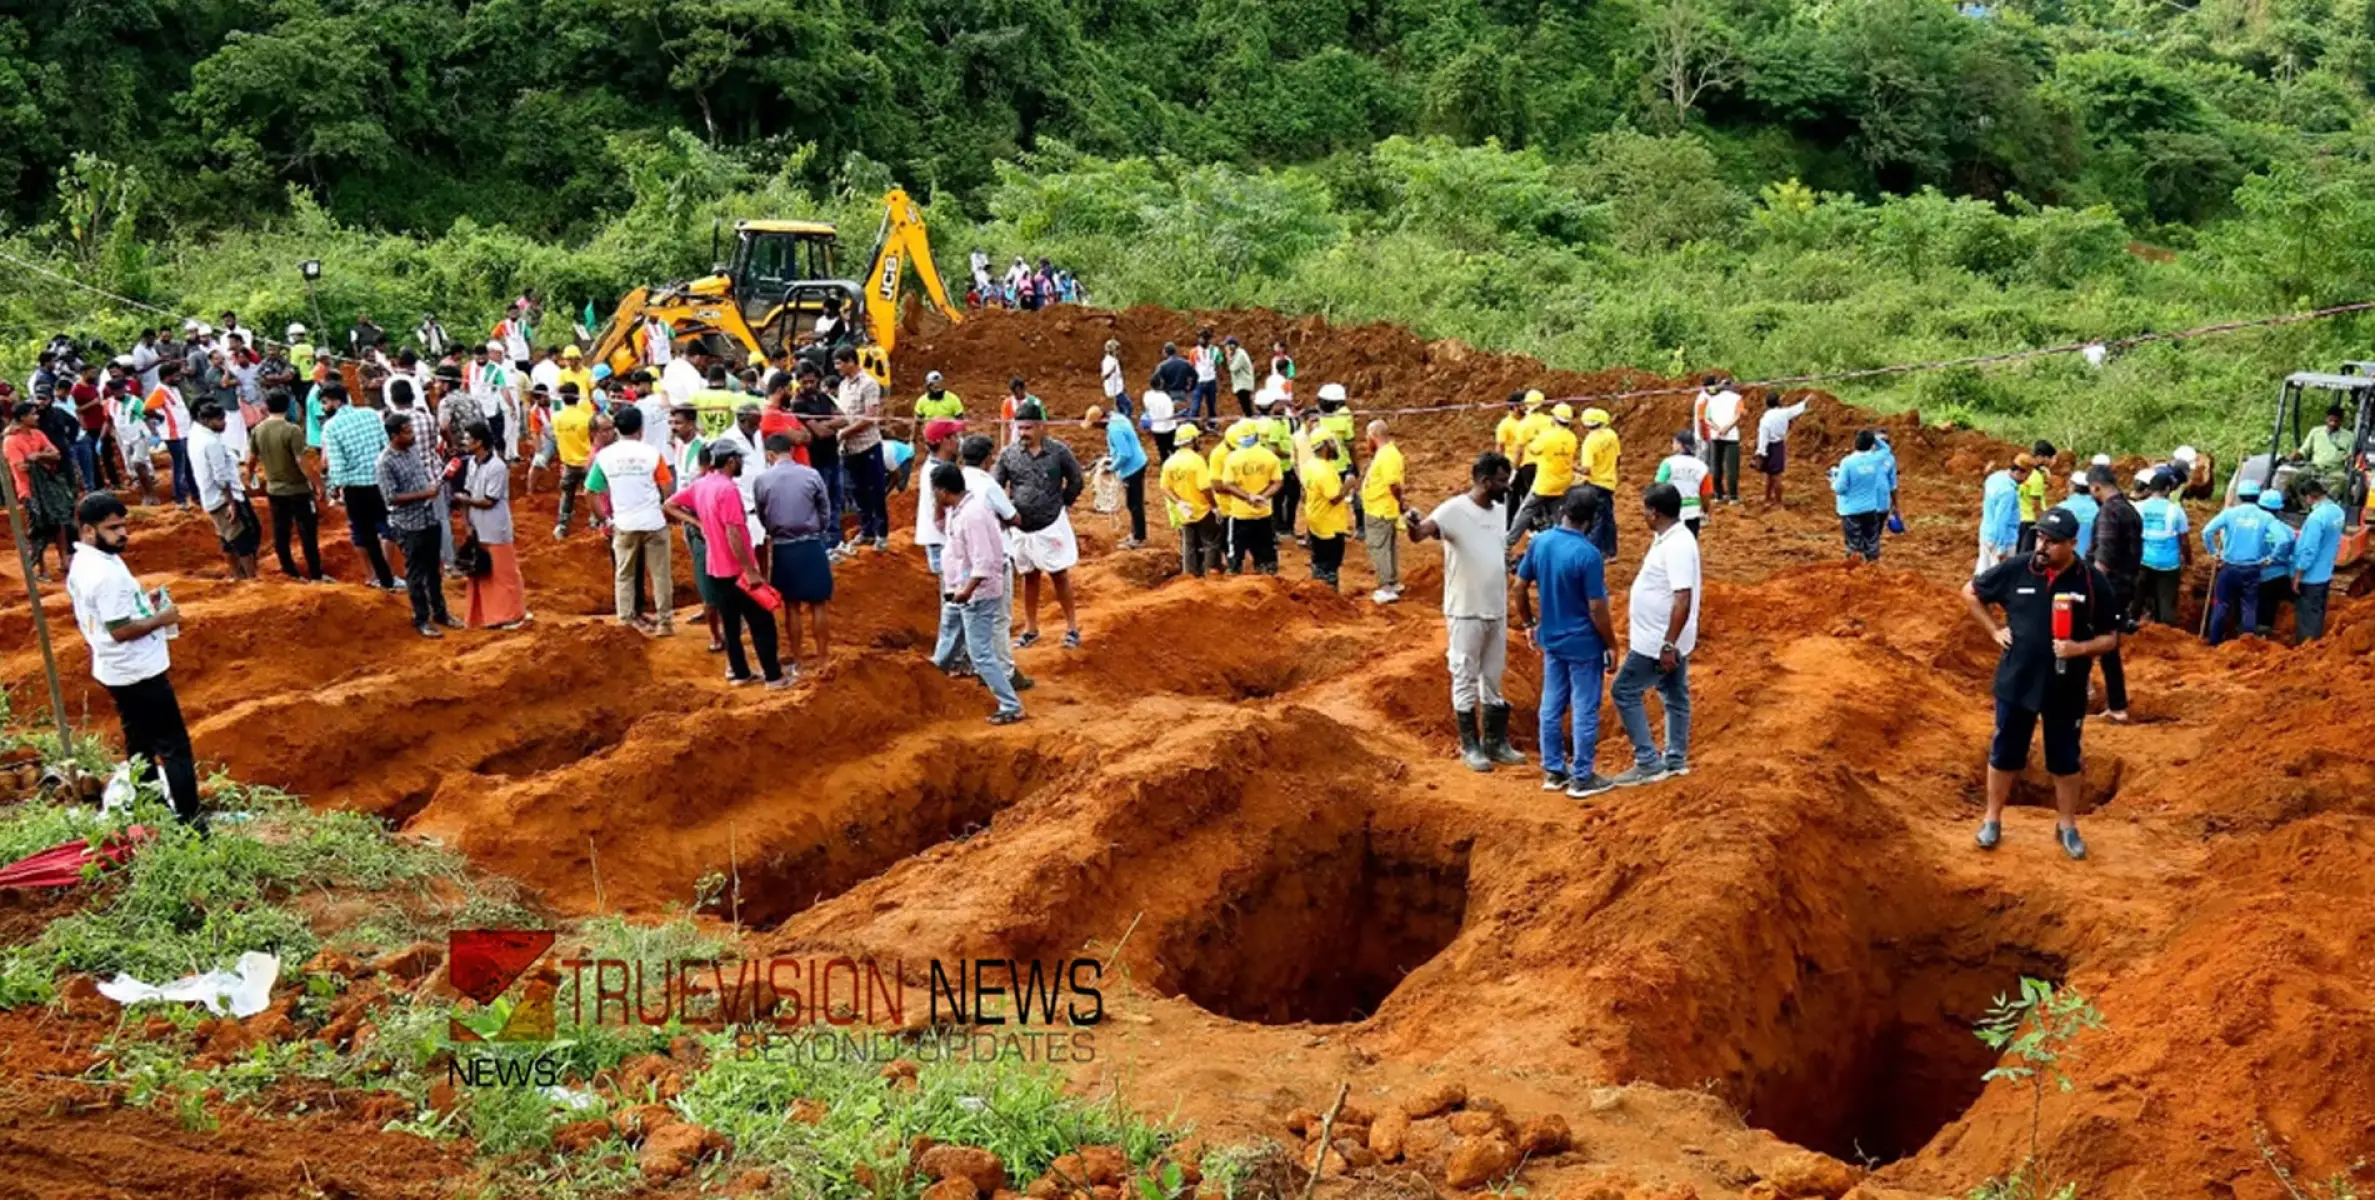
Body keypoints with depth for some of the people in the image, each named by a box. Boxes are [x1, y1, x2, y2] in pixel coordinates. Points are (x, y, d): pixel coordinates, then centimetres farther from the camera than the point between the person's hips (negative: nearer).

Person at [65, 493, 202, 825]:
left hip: (114, 671, 10)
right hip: (138, 673, -10)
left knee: (140, 744, 20)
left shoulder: (80, 564, 6)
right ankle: (188, 820, -3)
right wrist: (162, 618, -15)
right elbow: (120, 630, -26)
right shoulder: (108, 572, -26)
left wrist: (142, 603, 8)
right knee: (174, 746, -4)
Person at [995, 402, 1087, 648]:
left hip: (1051, 526, -3)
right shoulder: (1009, 454, -5)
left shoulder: (1059, 452, -11)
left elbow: (1077, 481, 0)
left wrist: (1060, 504, 1)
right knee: (1029, 577, 15)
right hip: (1021, 527, 3)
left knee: (1060, 576, 6)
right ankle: (1030, 629, 25)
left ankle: (1072, 627, 17)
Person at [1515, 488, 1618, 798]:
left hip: (1551, 640, 6)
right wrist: (1611, 645, -6)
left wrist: (1529, 624, 19)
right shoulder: (1588, 555, -23)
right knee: (1585, 711, 6)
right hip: (1584, 644, -6)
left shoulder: (1539, 543, -5)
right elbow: (1597, 609, -20)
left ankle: (1553, 771, 25)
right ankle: (1582, 778, 14)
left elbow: (1520, 588, 4)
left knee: (1551, 706, 15)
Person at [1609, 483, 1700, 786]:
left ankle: (1649, 763, -1)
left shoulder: (1677, 546, -26)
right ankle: (1675, 759, 27)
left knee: (1624, 692, -3)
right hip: (1663, 639, 10)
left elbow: (1683, 600, -30)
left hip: (1658, 642, -10)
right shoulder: (1667, 539, 7)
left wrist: (1668, 645, -28)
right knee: (1675, 696, 17)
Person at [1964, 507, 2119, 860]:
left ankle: (2067, 826, 29)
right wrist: (1994, 631, -2)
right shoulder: (2015, 569, -10)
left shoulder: (2093, 582, -11)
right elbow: (1970, 593, 6)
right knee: (2004, 755, 12)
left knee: (2065, 761, 13)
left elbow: (2111, 637, -3)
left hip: (2066, 690, 0)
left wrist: (2081, 648, -23)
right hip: (2016, 682, 1)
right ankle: (1992, 820, 27)